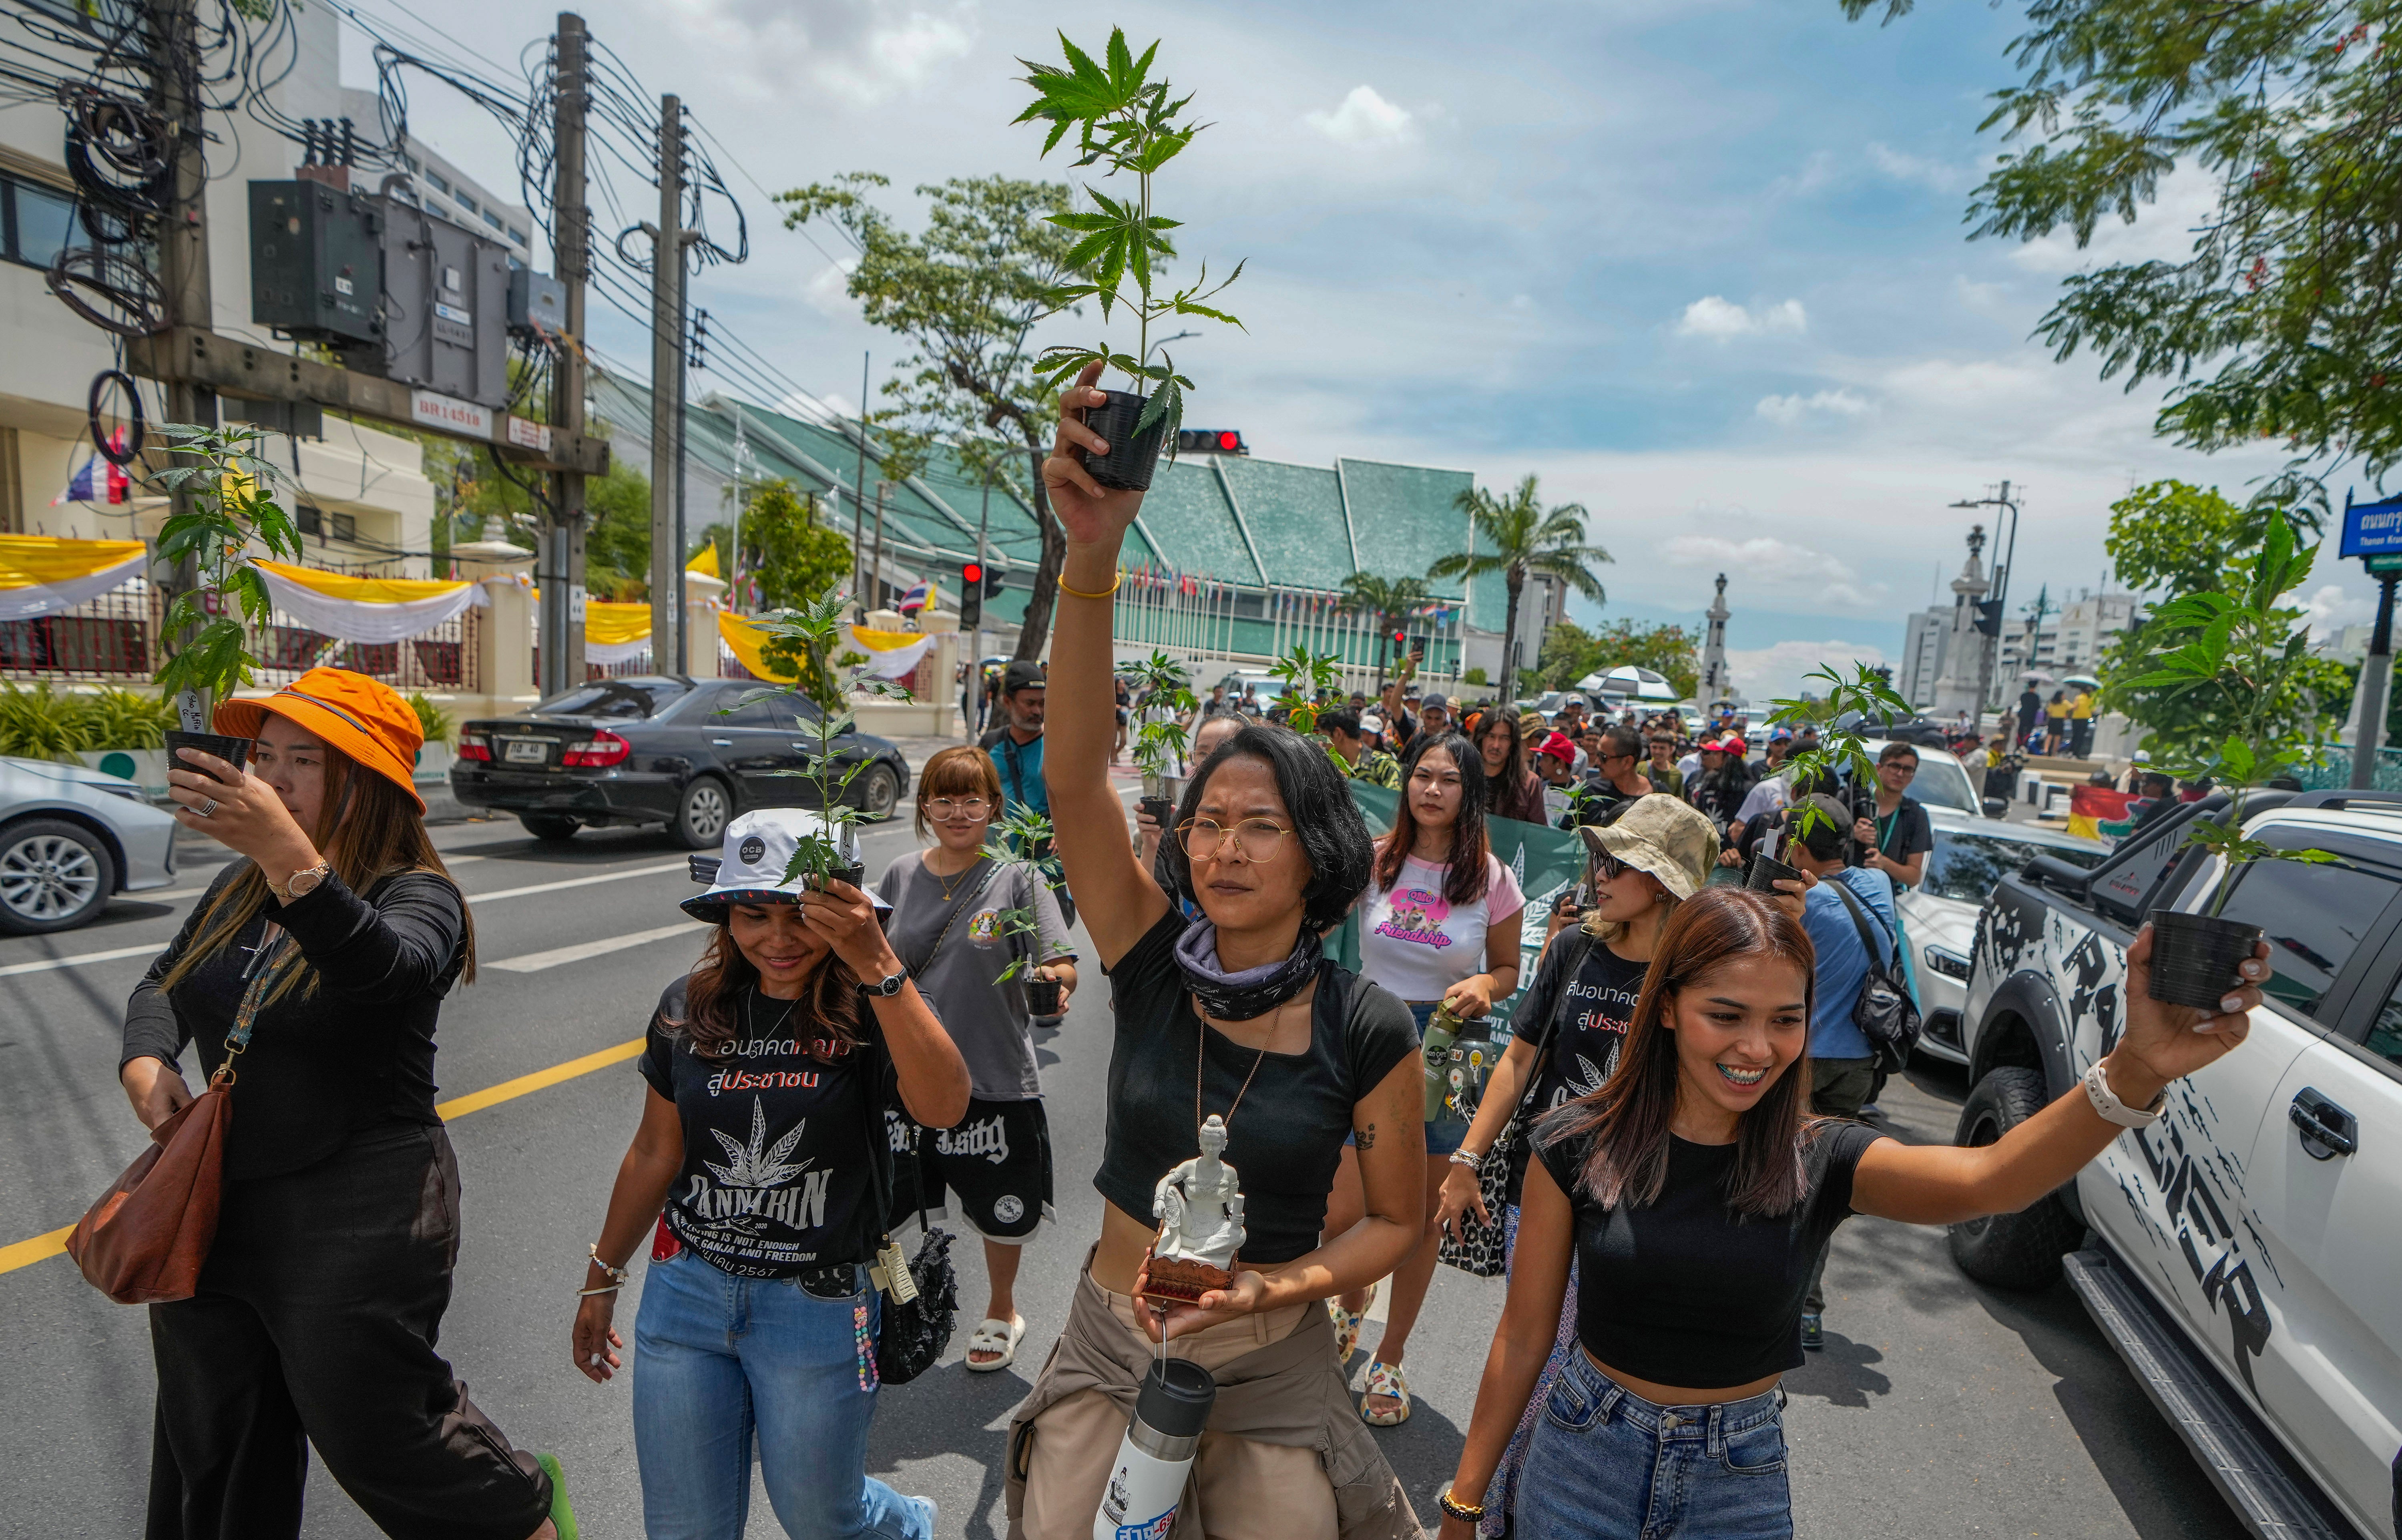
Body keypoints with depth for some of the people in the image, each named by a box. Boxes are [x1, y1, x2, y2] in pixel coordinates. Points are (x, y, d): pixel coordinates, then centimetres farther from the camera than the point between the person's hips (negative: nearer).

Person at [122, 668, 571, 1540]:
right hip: (215, 1205, 7)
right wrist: (146, 1060, -8)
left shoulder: (416, 895, -16)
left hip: (357, 1223, -7)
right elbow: (165, 984, 15)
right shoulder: (239, 887, 8)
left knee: (375, 1436, 6)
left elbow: (382, 967, -37)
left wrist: (286, 851, -51)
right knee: (209, 1453, 20)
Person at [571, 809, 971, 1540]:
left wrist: (877, 963, -41)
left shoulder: (869, 1011, -16)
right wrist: (602, 1278, 16)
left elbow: (944, 1107, -35)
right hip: (686, 1289, 4)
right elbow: (656, 1151, 8)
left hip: (819, 1306, -3)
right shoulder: (690, 1007, -3)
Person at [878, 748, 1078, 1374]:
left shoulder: (1018, 880, -8)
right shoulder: (900, 877, 2)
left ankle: (1001, 1312, 44)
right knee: (891, 1206, 14)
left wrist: (1054, 980, -36)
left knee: (1001, 1214, 16)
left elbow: (1063, 969, -16)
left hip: (995, 1081, -2)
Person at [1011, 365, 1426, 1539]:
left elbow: (1399, 1219, -2)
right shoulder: (1152, 959, -14)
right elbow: (1074, 776, -28)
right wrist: (1091, 561, -41)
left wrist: (1276, 1287, -20)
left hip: (1269, 1370, -1)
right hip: (1107, 1345, 2)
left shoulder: (1366, 1031, -16)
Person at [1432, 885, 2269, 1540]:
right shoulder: (1578, 1146, -16)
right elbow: (1524, 1337, -8)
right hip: (1583, 1462, -1)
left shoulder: (1823, 1161, -13)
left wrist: (2134, 1075, -49)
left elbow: (1985, 1180, -33)